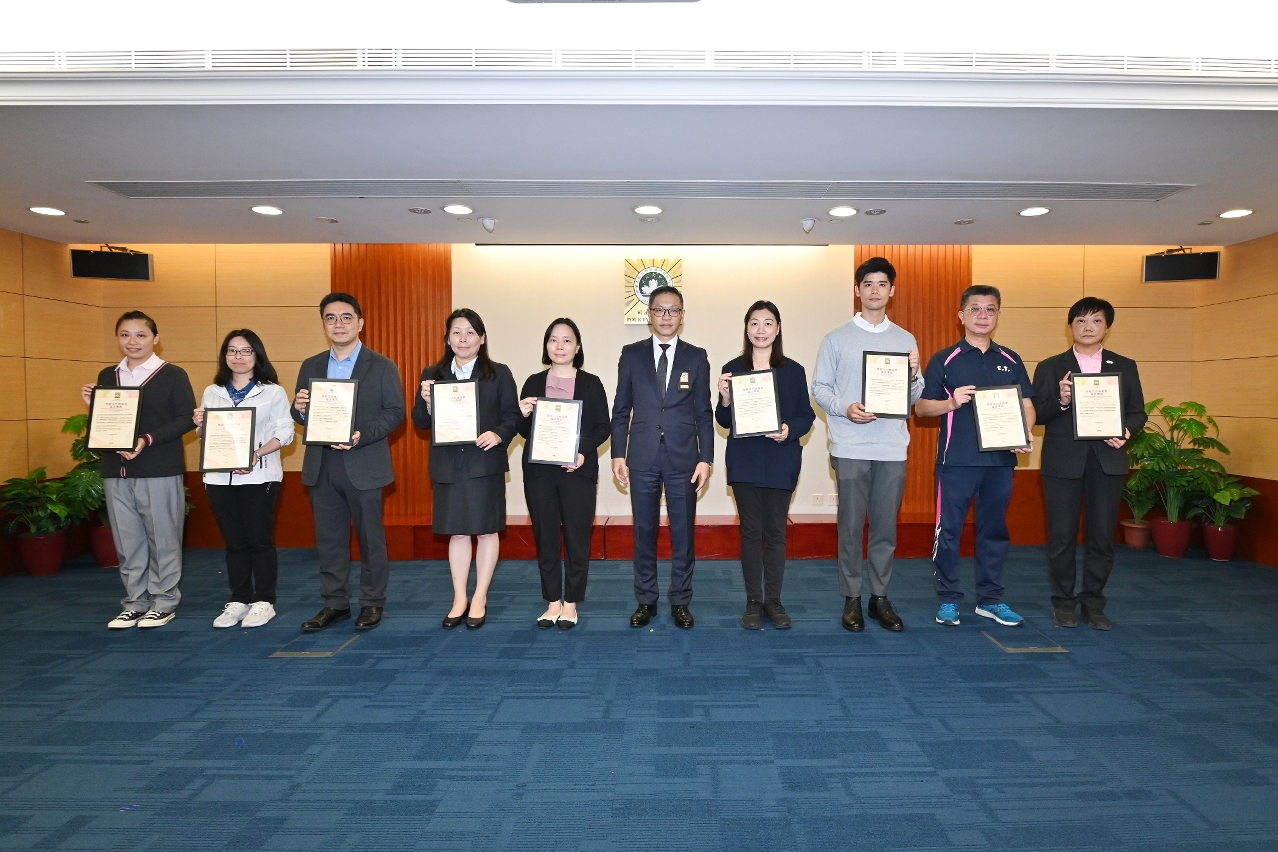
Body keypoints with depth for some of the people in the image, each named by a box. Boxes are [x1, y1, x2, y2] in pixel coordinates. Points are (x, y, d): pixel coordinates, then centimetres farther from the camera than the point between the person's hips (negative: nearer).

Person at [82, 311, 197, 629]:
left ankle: (164, 603, 14)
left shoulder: (173, 375, -2)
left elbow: (186, 419, -9)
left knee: (162, 540, 3)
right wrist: (92, 406, -4)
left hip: (160, 471, -5)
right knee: (127, 542, 10)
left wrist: (148, 440, -19)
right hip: (116, 472, 5)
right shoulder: (107, 376, 13)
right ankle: (135, 603, 21)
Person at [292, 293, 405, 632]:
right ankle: (334, 603, 23)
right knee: (328, 539, 11)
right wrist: (298, 408, -12)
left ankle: (372, 602, 19)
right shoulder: (310, 366, 12)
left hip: (363, 466, -4)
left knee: (370, 537, 5)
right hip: (321, 467, 4)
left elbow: (395, 412, -7)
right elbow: (301, 414, 12)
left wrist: (362, 435, -21)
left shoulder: (382, 366, -1)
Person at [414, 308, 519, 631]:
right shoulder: (432, 375, 9)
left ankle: (480, 599, 19)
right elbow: (420, 422, 7)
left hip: (485, 464, -2)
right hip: (447, 465, 2)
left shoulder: (499, 374, 3)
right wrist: (426, 402, -13)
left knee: (486, 530, 5)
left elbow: (512, 415, -2)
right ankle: (459, 599, 22)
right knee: (456, 532, 9)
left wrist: (498, 435, -20)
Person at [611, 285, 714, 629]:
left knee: (683, 533, 7)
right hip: (642, 458, 0)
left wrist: (705, 458, -3)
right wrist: (618, 454, 0)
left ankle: (680, 601, 21)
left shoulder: (696, 357, 4)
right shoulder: (632, 354, 5)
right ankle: (646, 600, 23)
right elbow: (621, 409, 6)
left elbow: (704, 412, 3)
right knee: (644, 533, 9)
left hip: (683, 458, 0)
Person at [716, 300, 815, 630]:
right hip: (745, 463, 0)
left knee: (776, 532, 6)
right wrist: (725, 399, -16)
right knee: (750, 531, 5)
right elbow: (724, 422, 4)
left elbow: (807, 416, 4)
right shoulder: (732, 369, 3)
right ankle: (753, 602, 16)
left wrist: (790, 429, -16)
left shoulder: (794, 371, 3)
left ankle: (773, 601, 19)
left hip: (781, 463, 0)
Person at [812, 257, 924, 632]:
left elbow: (915, 397, 12)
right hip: (850, 447, -2)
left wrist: (913, 375, -9)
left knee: (886, 527, 9)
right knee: (851, 527, 3)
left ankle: (880, 597, 21)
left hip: (893, 447, 2)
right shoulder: (837, 338, 4)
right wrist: (845, 408, -17)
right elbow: (819, 387, 1)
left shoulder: (906, 340, 11)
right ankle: (851, 599, 15)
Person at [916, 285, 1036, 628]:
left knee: (994, 529, 11)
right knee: (949, 529, 1)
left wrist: (1025, 434, -9)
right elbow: (920, 407, 1)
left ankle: (990, 599, 23)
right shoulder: (944, 360, 2)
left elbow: (1026, 403, 10)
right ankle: (949, 599, 13)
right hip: (956, 459, -3)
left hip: (1000, 459, 3)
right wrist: (952, 402, -17)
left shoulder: (1011, 361, 11)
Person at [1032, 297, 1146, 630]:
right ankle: (1063, 602, 16)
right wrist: (1061, 401, -19)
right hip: (1063, 461, -2)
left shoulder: (1125, 367, 11)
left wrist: (1126, 431, -11)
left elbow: (1138, 412, 9)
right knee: (1062, 536, 3)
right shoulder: (1050, 367, 5)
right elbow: (1037, 415, -1)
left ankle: (1093, 603, 20)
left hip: (1108, 460, 2)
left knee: (1102, 536, 6)